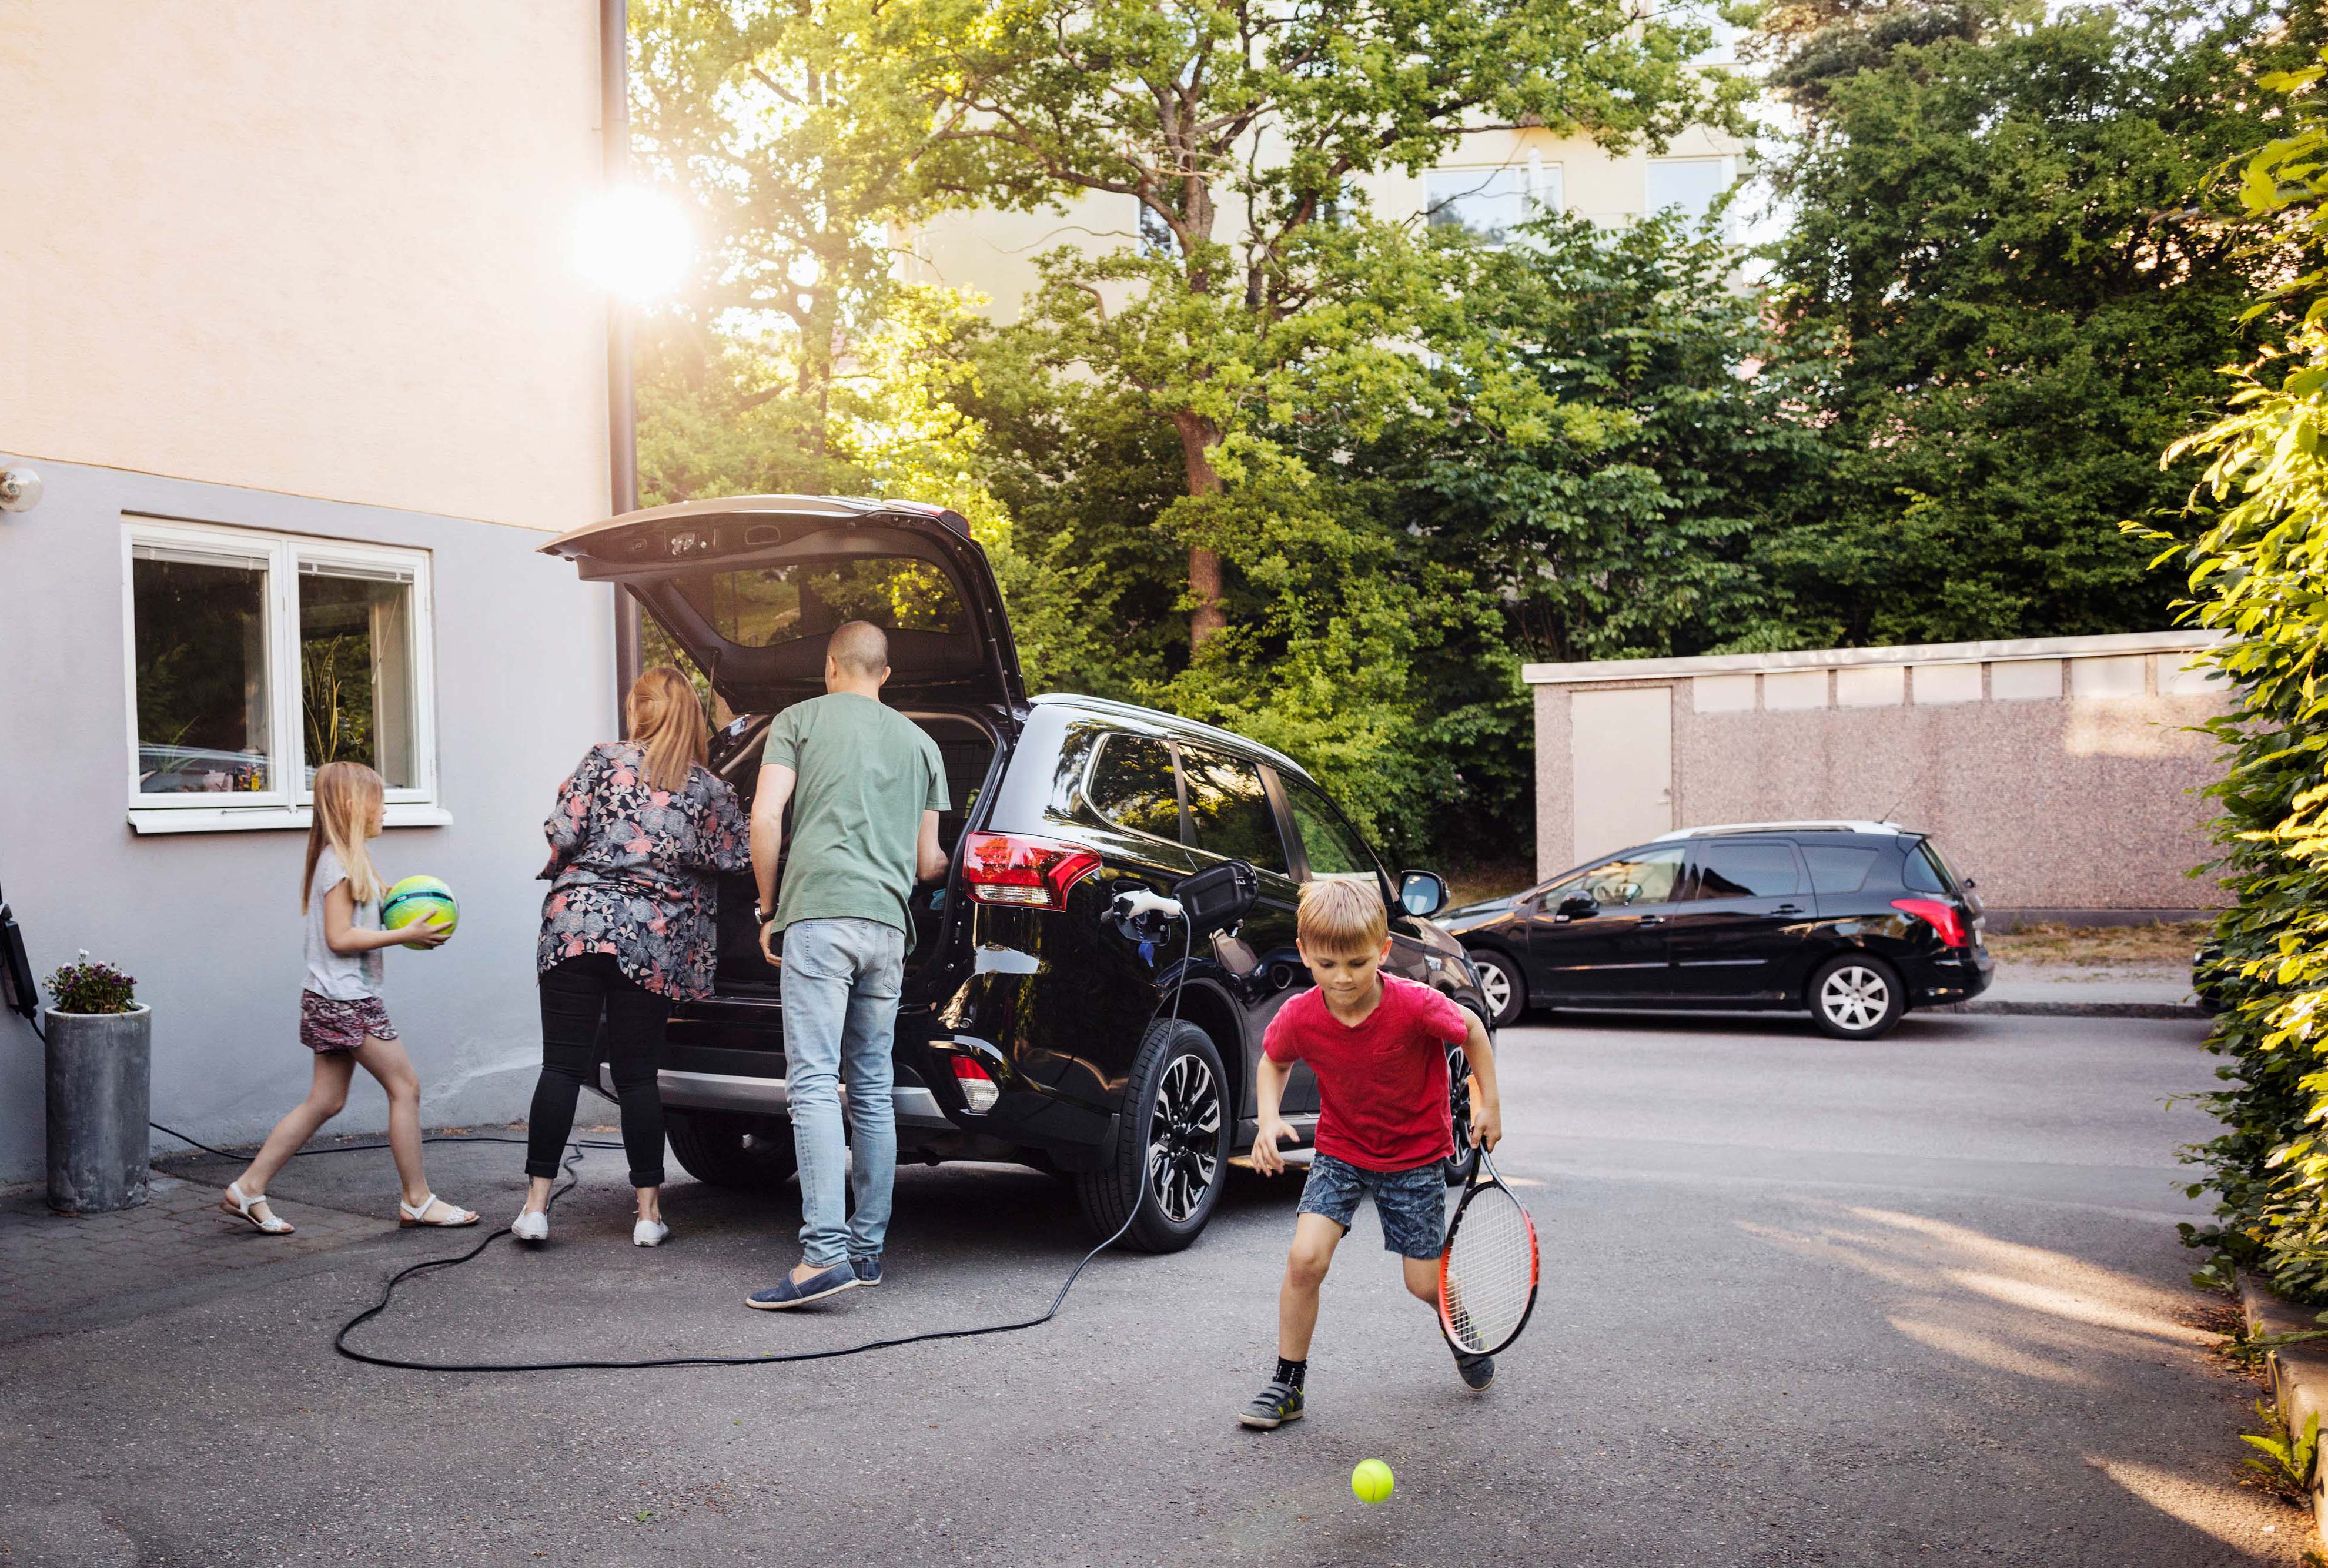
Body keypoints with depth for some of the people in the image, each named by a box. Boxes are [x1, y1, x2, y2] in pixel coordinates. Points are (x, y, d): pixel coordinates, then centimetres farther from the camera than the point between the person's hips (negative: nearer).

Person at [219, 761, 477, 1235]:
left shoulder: (347, 858, 16)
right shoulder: (341, 862, -15)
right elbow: (340, 937, -20)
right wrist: (406, 935, -20)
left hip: (334, 1000, 10)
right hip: (347, 1000, -10)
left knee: (325, 1101, 11)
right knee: (405, 1086, -4)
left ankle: (249, 1189, 15)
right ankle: (418, 1201, 4)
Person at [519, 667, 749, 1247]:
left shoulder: (604, 760, 1)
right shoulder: (709, 789, 4)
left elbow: (563, 832, -4)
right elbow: (739, 859, 5)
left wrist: (564, 876, 16)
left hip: (579, 920, -1)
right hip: (653, 940, 1)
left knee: (562, 1065, 3)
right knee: (638, 1074, 8)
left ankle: (536, 1204, 4)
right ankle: (649, 1212, 10)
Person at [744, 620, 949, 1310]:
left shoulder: (800, 719, 8)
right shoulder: (919, 742, 19)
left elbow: (765, 819, -3)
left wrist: (769, 908, 7)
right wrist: (949, 863, 43)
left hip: (819, 913, -4)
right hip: (888, 923, 5)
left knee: (815, 1084, -10)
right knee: (872, 1091, 11)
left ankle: (825, 1252, -18)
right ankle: (868, 1246, 16)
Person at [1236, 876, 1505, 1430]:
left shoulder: (1416, 1006, -28)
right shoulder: (1299, 1018, -20)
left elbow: (1472, 1030, -6)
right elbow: (1273, 1063, 3)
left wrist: (1489, 1104, -3)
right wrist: (1269, 1119, -14)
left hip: (1415, 1154, -1)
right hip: (1340, 1149, 2)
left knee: (1425, 1283, 3)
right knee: (1305, 1258, -17)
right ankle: (1287, 1384, 2)